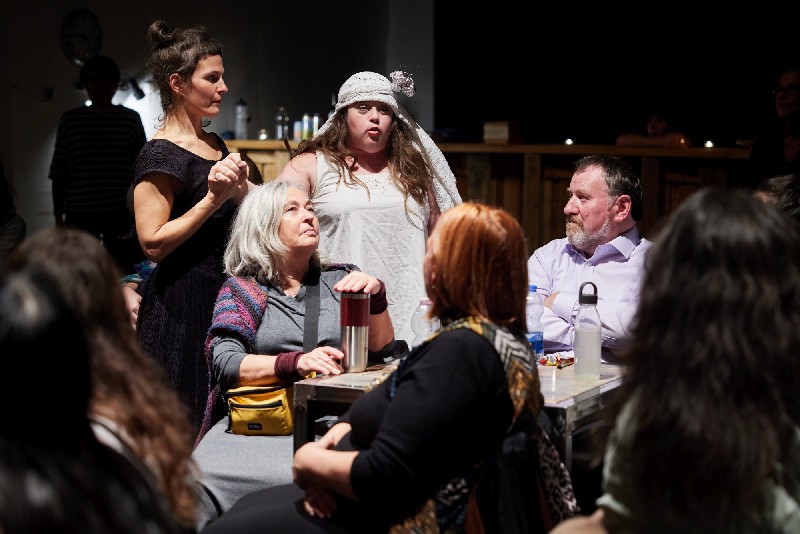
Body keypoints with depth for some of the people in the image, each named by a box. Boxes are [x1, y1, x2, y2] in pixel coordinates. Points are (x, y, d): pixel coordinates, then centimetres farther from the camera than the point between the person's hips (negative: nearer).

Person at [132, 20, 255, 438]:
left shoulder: (214, 144, 13)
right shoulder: (161, 154, -13)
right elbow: (153, 243, -19)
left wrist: (240, 183, 3)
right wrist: (213, 198, -22)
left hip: (223, 294, 8)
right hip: (182, 305, -8)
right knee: (186, 426, -3)